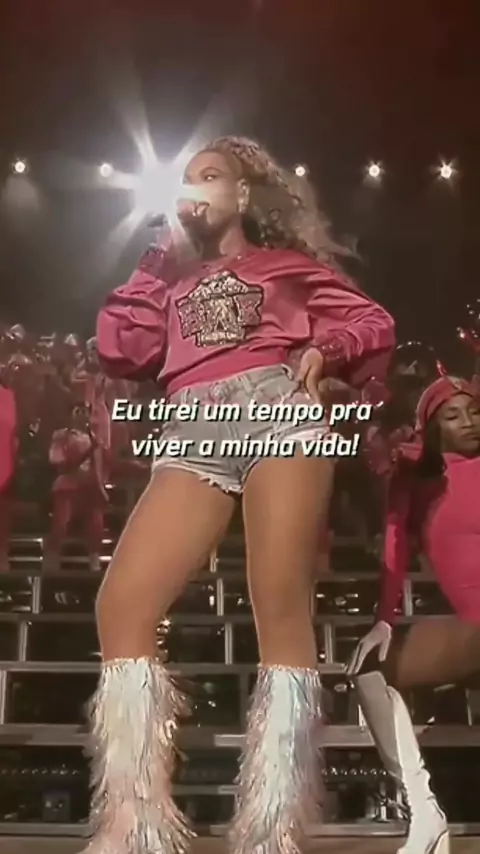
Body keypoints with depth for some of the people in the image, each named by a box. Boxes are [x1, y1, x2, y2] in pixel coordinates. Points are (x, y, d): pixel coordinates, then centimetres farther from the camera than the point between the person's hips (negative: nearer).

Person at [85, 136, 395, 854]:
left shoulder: (288, 264, 27)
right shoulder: (173, 281, 34)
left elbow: (373, 323, 18)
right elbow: (123, 351, 17)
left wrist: (323, 348, -3)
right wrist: (157, 260, 22)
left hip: (280, 411, -2)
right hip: (193, 439, 3)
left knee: (281, 612, -17)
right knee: (122, 609, -16)